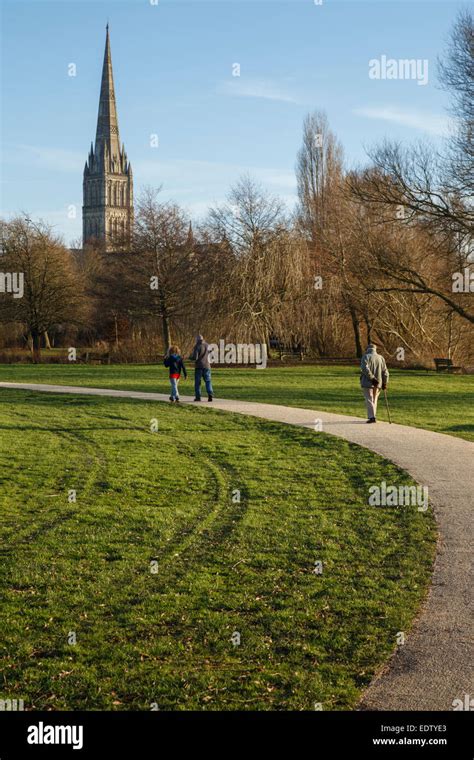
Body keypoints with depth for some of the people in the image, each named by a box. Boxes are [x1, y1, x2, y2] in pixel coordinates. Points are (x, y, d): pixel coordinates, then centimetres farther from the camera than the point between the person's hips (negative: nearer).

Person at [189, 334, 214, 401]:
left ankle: (198, 396, 4)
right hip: (206, 366, 3)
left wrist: (190, 357, 7)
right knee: (208, 381, 4)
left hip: (199, 366, -3)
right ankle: (210, 394, -14)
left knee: (197, 382, 5)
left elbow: (194, 358, -15)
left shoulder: (197, 347, -9)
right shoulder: (207, 345, 4)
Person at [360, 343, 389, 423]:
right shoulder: (381, 358, 10)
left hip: (367, 383, -5)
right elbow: (385, 371, 8)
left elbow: (365, 368, -21)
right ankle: (373, 416, 20)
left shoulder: (366, 357, -4)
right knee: (374, 400, 17)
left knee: (369, 400, -5)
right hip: (378, 384, 5)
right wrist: (385, 383, 10)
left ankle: (372, 417, -15)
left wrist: (372, 377, -19)